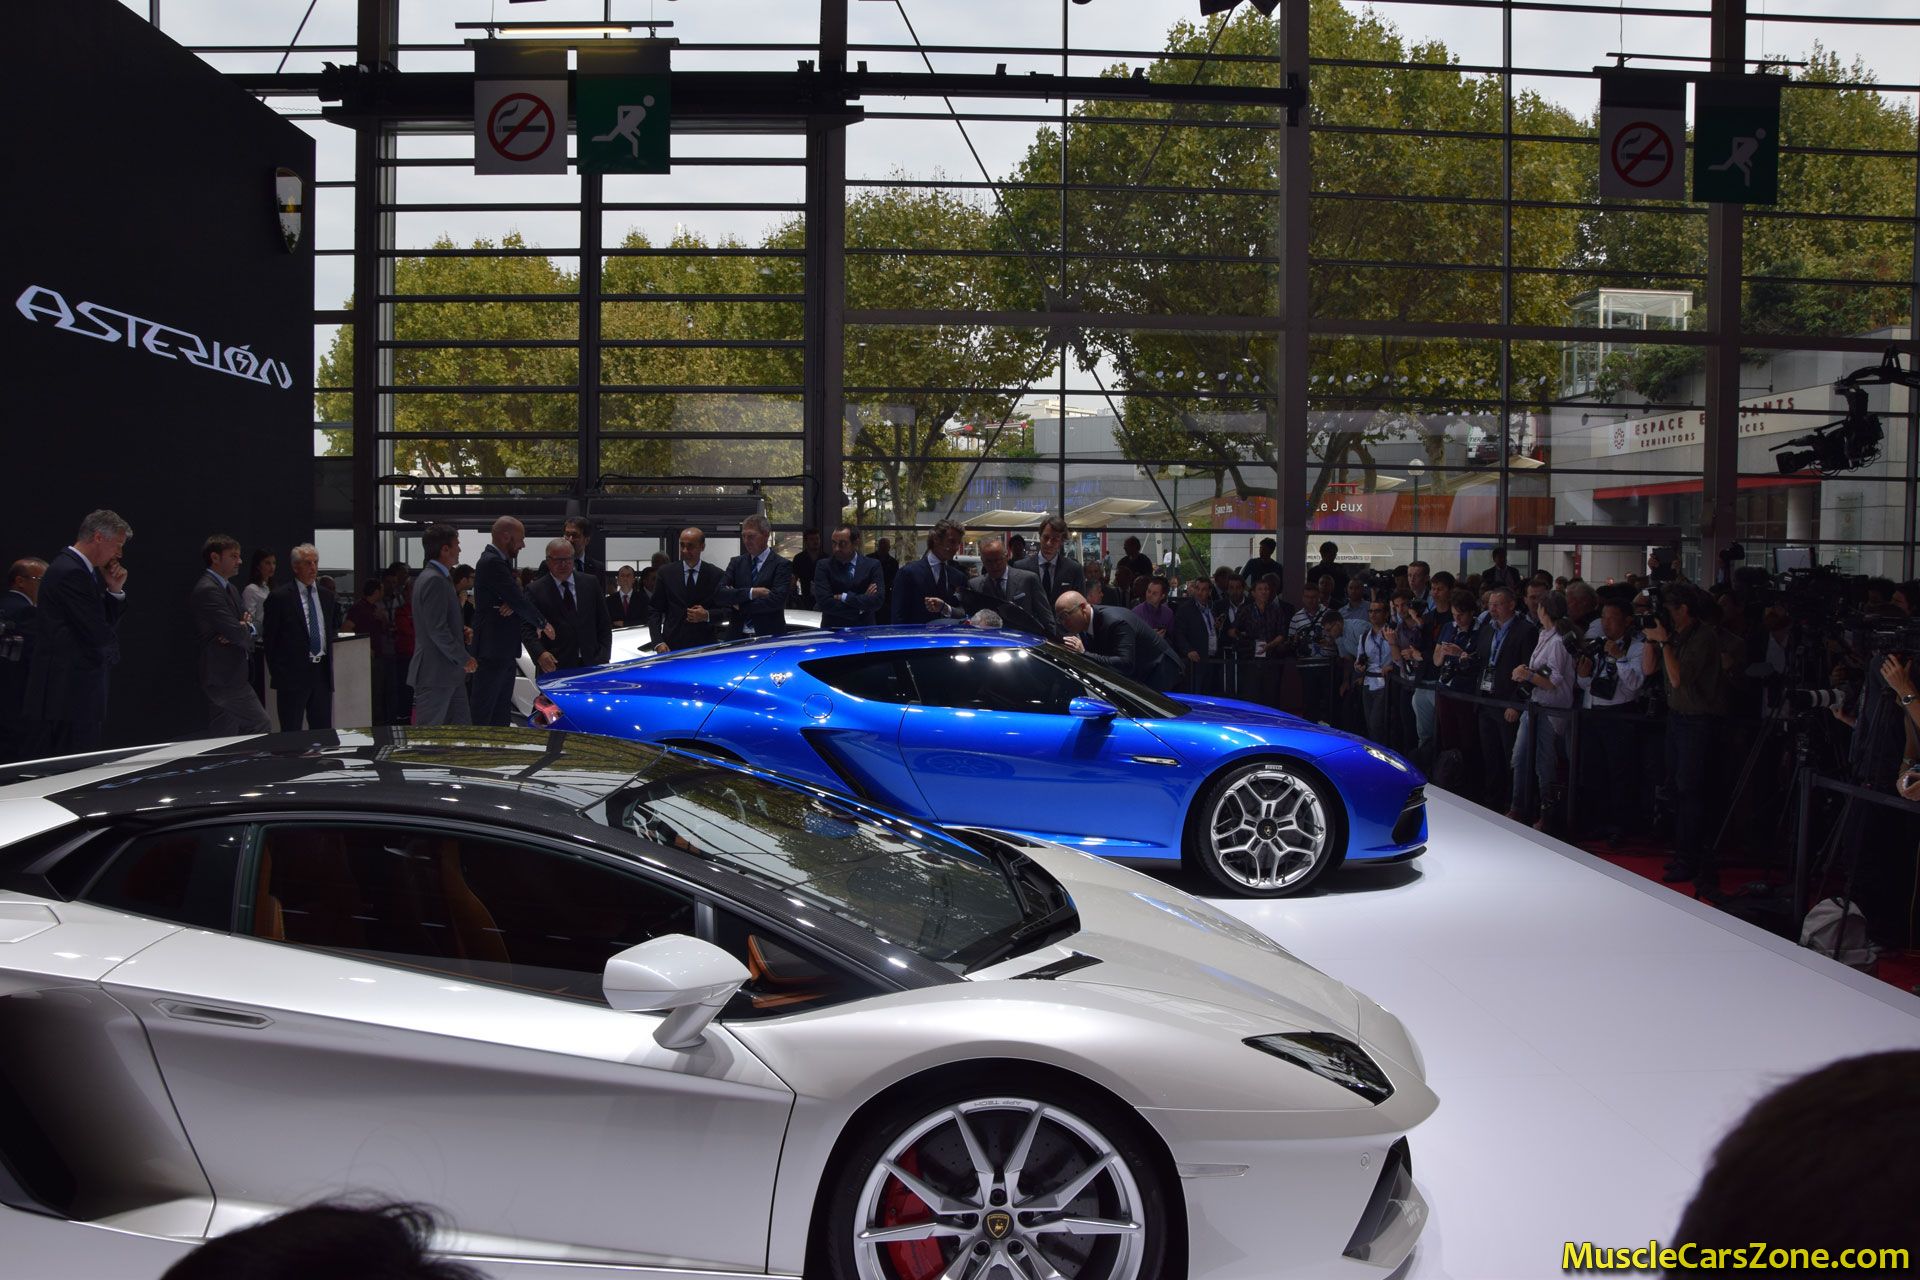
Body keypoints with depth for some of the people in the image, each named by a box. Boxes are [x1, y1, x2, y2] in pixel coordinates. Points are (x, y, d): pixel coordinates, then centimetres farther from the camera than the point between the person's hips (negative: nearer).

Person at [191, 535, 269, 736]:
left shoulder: (230, 589, 18)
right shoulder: (207, 590, -14)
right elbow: (237, 633, -20)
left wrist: (247, 625, -6)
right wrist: (247, 631, 3)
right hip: (225, 678, -10)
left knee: (223, 740, 10)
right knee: (263, 731, -9)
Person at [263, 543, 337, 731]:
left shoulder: (326, 595, 12)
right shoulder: (279, 596, -5)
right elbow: (269, 639, -3)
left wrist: (328, 665, 13)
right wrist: (277, 673, -5)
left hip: (322, 672, 5)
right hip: (293, 673, -5)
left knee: (323, 730, 7)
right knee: (291, 733, -1)